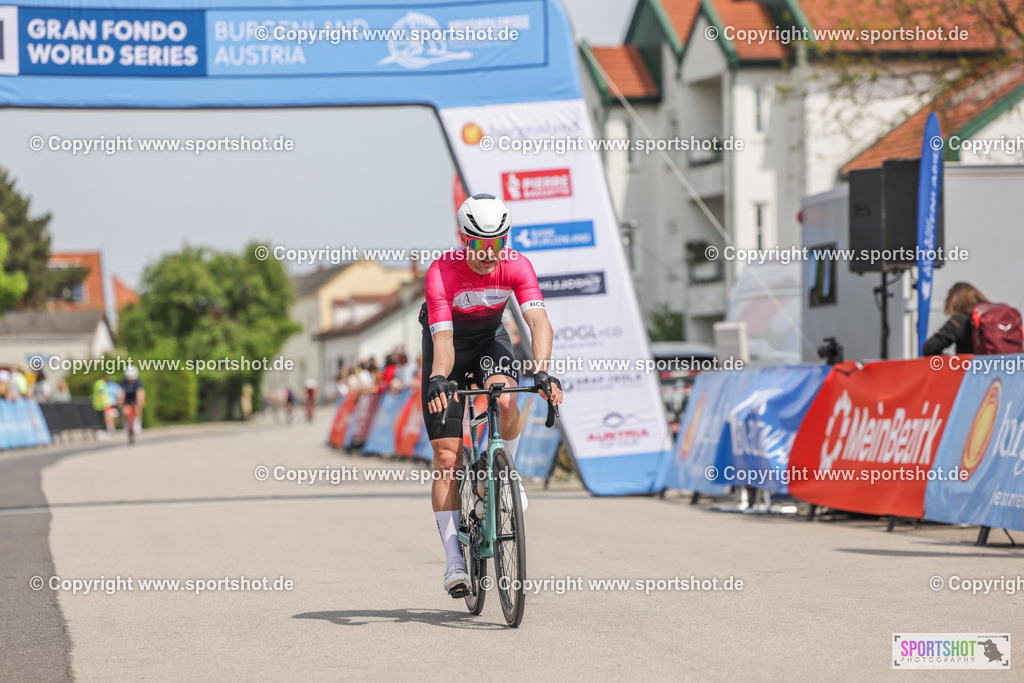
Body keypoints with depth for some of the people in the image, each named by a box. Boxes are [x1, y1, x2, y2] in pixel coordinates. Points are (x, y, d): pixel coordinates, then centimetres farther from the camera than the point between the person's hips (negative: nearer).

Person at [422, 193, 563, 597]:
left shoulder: (516, 266, -24)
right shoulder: (441, 273, -30)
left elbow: (539, 321, -35)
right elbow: (443, 340, -38)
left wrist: (543, 372, -51)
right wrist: (437, 381, -56)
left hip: (490, 338, 2)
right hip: (451, 343, -1)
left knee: (504, 400, -34)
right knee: (447, 457, -9)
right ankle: (454, 561, -5)